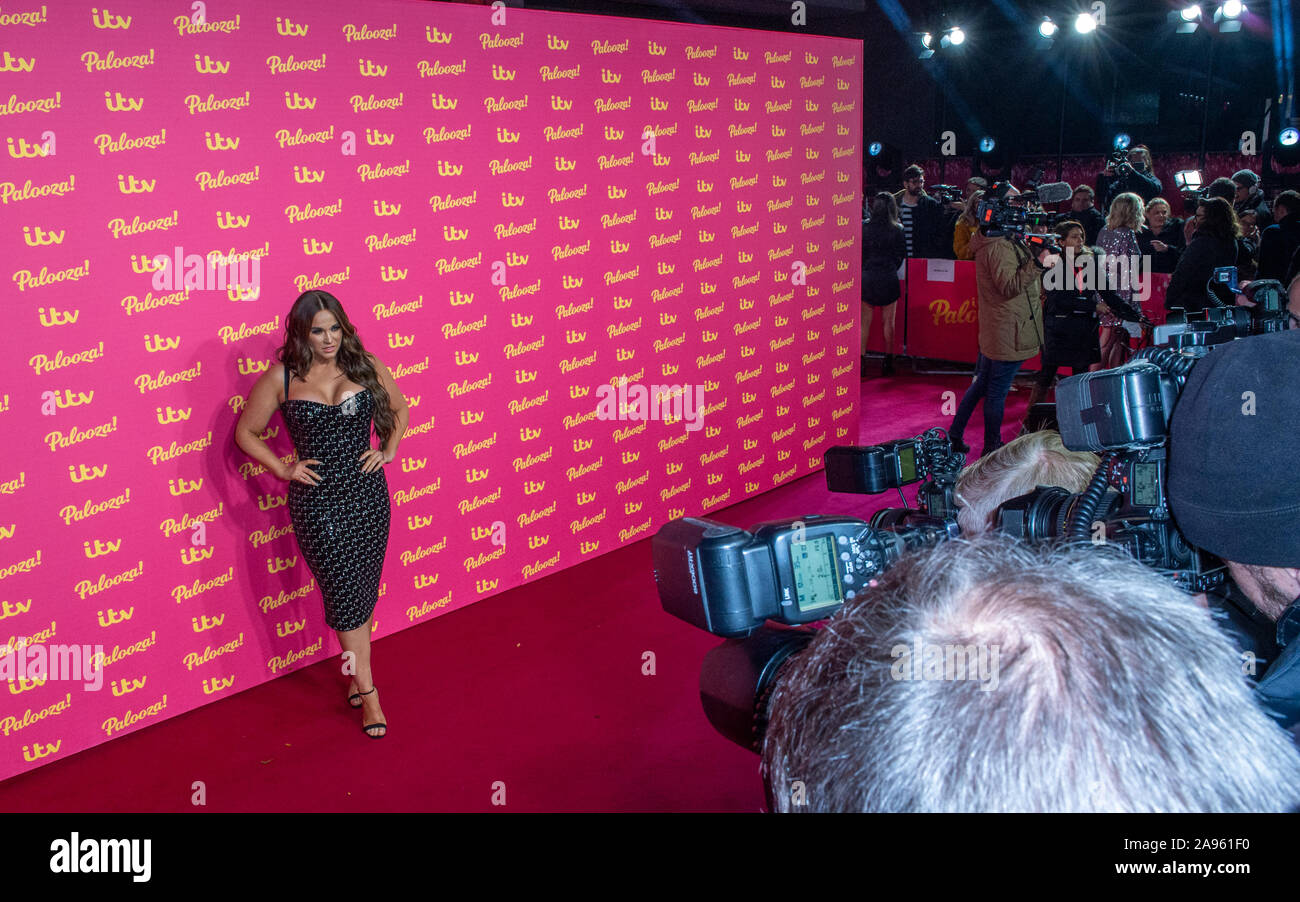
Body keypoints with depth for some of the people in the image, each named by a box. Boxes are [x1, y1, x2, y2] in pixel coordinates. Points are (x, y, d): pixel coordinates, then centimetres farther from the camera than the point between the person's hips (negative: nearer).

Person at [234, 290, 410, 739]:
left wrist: (388, 451, 5)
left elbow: (399, 408, 18)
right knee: (344, 593, 0)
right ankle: (369, 694, 9)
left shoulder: (366, 366, 1)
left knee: (366, 590, 10)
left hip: (368, 494, 2)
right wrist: (283, 469, -3)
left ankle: (357, 676, 29)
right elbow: (247, 433, 7)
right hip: (317, 501, -2)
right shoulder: (282, 378, -4)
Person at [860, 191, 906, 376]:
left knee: (865, 321, 9)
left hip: (867, 278, 1)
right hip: (888, 279, -1)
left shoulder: (864, 229, -5)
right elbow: (902, 256, 1)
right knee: (888, 322, 9)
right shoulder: (897, 230, -6)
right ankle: (888, 361, 13)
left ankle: (861, 360, 8)